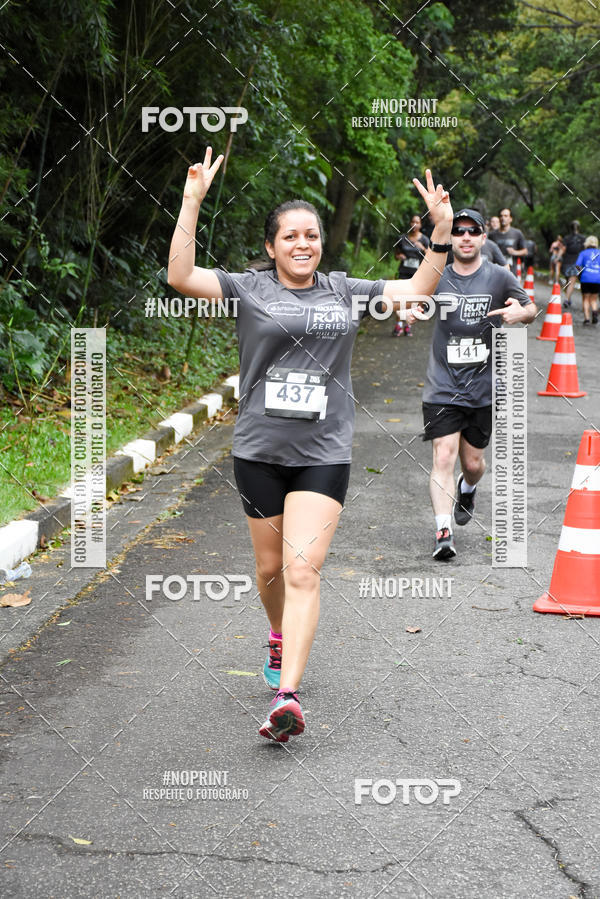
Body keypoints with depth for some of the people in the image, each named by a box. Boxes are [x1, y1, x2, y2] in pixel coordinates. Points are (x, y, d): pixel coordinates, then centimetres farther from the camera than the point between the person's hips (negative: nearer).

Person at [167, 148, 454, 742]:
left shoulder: (345, 291, 9)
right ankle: (280, 640, 46)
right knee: (270, 567, 14)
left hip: (324, 454, 0)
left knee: (302, 570, -13)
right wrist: (192, 201, -15)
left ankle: (287, 695, -19)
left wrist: (441, 229, 4)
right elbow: (180, 277, -10)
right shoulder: (250, 289, 1)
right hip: (259, 451, 0)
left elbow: (418, 290, 16)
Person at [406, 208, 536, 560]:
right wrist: (410, 309, -7)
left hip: (484, 387, 1)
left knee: (473, 461, 11)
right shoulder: (437, 277, 2)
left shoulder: (500, 277, -1)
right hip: (443, 386, 0)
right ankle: (444, 531, -14)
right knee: (444, 457, -13)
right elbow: (414, 301, 18)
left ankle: (467, 490, 47)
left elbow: (531, 309, 11)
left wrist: (520, 312, -13)